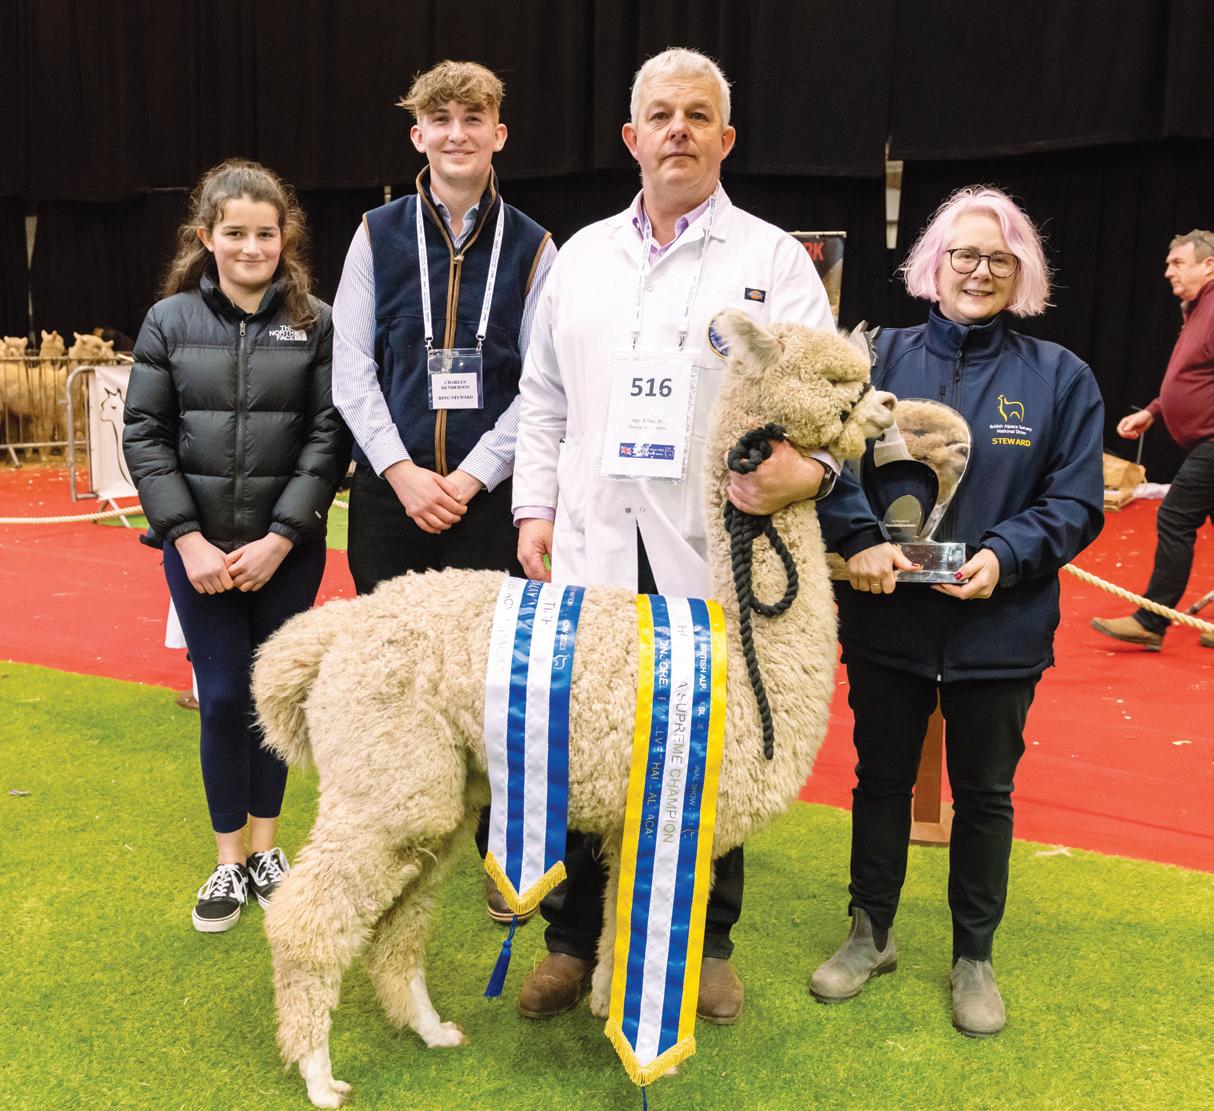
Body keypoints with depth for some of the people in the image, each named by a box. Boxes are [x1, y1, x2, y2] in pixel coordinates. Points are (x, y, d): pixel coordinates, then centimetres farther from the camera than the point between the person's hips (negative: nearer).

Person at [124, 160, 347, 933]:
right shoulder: (171, 320, 2)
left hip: (287, 549, 0)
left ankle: (265, 846, 28)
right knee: (223, 698, 4)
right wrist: (188, 539, -9)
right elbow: (145, 435, 0)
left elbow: (330, 436, -5)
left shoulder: (315, 322, -1)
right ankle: (230, 860, 21)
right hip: (200, 547, 0)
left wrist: (280, 538, -11)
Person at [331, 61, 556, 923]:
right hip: (389, 488, 1)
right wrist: (402, 471, -9)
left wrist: (473, 475, -10)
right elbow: (351, 368, 2)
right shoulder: (378, 235, 8)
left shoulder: (532, 247, 5)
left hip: (486, 491, -1)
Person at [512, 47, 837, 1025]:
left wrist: (807, 464, -28)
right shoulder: (582, 255, 15)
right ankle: (572, 942, 27)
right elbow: (544, 400, 17)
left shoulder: (772, 259, 3)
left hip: (713, 555, -2)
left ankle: (710, 944, 30)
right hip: (590, 554, 3)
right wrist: (534, 508, 7)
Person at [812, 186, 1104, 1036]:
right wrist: (861, 539, -21)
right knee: (882, 779, 15)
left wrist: (1005, 555, -18)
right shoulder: (882, 357, -1)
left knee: (985, 793, 14)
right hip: (887, 618, 1)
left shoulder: (1059, 377, -1)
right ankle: (871, 934, 36)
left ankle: (975, 956, 34)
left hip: (1000, 628, 0)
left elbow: (1077, 502, -3)